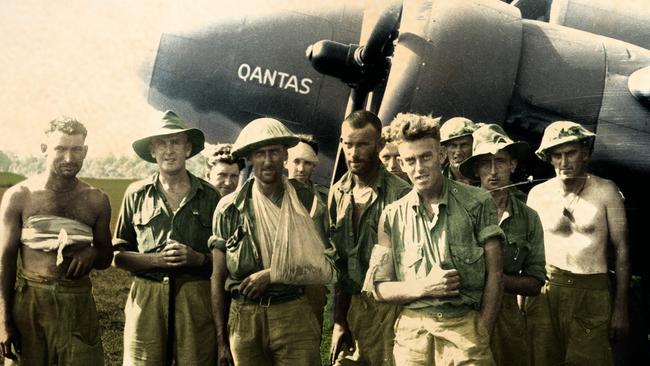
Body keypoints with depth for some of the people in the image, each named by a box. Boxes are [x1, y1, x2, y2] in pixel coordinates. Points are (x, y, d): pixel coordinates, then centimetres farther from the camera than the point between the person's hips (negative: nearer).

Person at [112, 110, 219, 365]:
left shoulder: (209, 196, 8)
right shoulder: (136, 194, 9)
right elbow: (118, 256, 8)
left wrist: (198, 258, -10)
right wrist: (157, 259, -7)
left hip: (196, 297, 0)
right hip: (146, 298, 0)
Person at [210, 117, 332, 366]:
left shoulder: (308, 204, 3)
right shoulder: (229, 208, 3)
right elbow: (218, 279, 4)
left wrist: (272, 274, -10)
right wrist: (221, 340, 2)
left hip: (295, 316, 0)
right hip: (243, 317, 0)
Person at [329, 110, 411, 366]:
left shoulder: (400, 193, -11)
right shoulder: (338, 194, 7)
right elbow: (338, 264, 11)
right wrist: (339, 322, 9)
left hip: (389, 308, -5)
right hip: (352, 308, 5)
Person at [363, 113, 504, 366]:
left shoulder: (478, 203, 1)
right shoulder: (392, 215, 5)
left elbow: (494, 273, 2)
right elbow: (380, 289, 5)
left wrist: (482, 336, -5)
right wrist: (425, 287, -11)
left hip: (467, 328, -1)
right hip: (412, 333, 2)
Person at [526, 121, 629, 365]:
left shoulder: (606, 191, -1)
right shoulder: (538, 194, 4)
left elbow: (622, 250, 1)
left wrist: (621, 308, -3)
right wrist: (522, 304, 7)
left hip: (592, 293, -1)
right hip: (545, 291, 2)